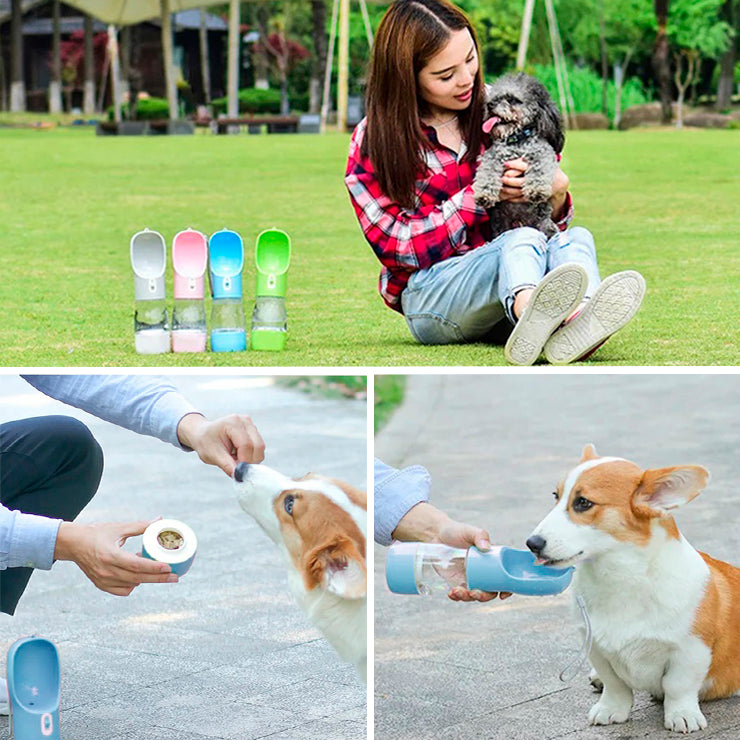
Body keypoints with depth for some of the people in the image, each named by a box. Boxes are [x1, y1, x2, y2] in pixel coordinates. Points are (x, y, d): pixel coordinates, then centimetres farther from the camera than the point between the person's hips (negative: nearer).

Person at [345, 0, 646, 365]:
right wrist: (482, 195, -14)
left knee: (575, 239, -27)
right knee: (522, 240, -33)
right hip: (430, 292, -4)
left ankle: (574, 328, -64)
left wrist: (558, 193, -10)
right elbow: (398, 246, -6)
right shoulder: (372, 143, 2)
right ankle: (532, 316, -72)